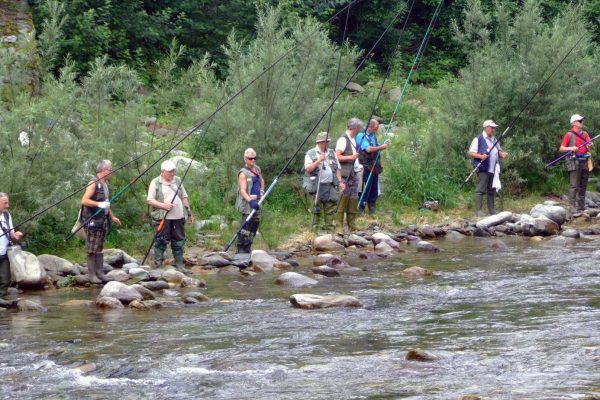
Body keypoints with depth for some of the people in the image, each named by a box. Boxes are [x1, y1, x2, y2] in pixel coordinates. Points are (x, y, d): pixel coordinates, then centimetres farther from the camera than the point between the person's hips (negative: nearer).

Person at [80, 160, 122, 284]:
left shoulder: (105, 184, 16)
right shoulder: (94, 183, -12)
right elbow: (84, 201, -21)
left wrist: (112, 217, 25)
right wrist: (99, 204, -28)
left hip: (103, 221, 9)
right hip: (93, 221, -9)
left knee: (100, 249, 10)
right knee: (92, 250, -4)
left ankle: (100, 273, 13)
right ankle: (92, 275, -2)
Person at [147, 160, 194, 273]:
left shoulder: (177, 181, 15)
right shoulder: (155, 183, 0)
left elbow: (184, 198, 20)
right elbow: (150, 200, -4)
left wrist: (189, 213, 17)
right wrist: (163, 205, -17)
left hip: (178, 217, 5)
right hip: (162, 218, -5)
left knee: (179, 241, 8)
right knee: (161, 241, -5)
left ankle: (179, 265, 15)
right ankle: (158, 264, 0)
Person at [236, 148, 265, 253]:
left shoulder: (257, 169, 14)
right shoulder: (243, 173, -11)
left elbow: (261, 181, 34)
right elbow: (242, 190, -21)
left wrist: (262, 191, 16)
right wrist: (250, 201, -34)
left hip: (256, 202, 8)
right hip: (247, 204, -8)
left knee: (255, 223, 9)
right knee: (246, 225, -14)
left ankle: (247, 248, 18)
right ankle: (241, 248, -12)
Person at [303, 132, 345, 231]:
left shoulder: (332, 153, 14)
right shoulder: (311, 154, 0)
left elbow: (337, 169, 15)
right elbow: (308, 169, -9)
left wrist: (340, 182, 3)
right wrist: (319, 160, -17)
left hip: (330, 185, 4)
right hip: (317, 185, -4)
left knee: (331, 205, -3)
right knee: (317, 207, -5)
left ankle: (329, 226, 4)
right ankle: (315, 227, 2)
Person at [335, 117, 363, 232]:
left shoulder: (353, 139, 18)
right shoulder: (343, 139, -11)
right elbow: (337, 156, -16)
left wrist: (359, 166, 17)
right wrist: (351, 157, -22)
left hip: (354, 174, 9)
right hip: (345, 175, -9)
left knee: (354, 199, 8)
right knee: (343, 199, -10)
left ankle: (352, 226, 13)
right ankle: (339, 226, -9)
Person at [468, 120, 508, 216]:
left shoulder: (494, 140, 18)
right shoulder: (478, 139, -4)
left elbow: (498, 151, 26)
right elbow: (470, 153, -6)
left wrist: (502, 153, 2)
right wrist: (480, 156, -23)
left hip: (493, 170, 7)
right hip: (483, 169, -7)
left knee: (491, 190, 10)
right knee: (481, 190, -10)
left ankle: (492, 211, 15)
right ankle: (479, 211, -11)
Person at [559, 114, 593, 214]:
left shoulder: (585, 134, 16)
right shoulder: (569, 135, -1)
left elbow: (590, 144, 6)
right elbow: (561, 149, -4)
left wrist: (590, 145, -17)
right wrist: (571, 148, -21)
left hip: (584, 162, 6)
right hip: (574, 162, -6)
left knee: (583, 186, 9)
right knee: (574, 186, -11)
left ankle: (581, 207, 15)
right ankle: (573, 207, -12)